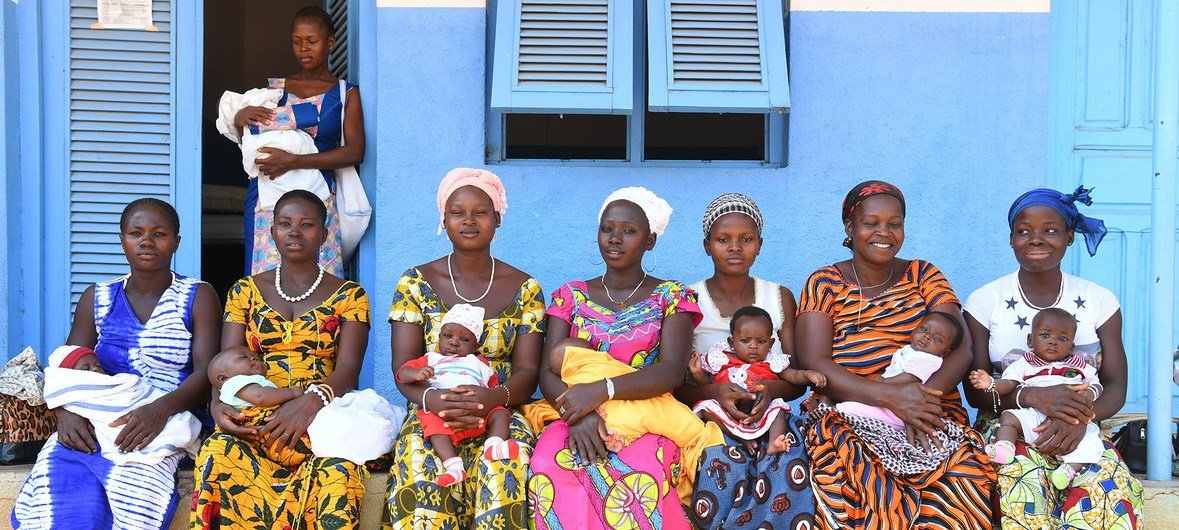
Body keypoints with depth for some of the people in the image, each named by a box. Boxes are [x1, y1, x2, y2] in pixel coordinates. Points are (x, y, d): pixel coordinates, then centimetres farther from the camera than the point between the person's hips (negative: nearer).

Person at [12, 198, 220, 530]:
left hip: (168, 426, -2)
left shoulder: (198, 297, 9)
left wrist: (162, 409, -24)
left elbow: (208, 372, -4)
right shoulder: (97, 299, 20)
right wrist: (66, 411, -11)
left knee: (135, 488, -36)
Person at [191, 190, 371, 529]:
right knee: (218, 452, -35)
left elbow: (348, 368, -1)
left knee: (339, 470, -37)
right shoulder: (246, 291, 18)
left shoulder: (349, 295, 13)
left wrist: (314, 399, -25)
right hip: (253, 422, 2)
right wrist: (218, 405, -17)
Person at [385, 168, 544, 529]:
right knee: (422, 463, -34)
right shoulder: (415, 283, 8)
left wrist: (493, 397, -22)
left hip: (501, 413, 0)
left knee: (502, 465, -34)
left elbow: (527, 370, 2)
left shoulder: (525, 289, 9)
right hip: (430, 415, 0)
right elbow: (404, 368, 1)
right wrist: (434, 400, -22)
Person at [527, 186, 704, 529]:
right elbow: (548, 373, 4)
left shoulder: (672, 296, 7)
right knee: (548, 469, -34)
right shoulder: (570, 296, 14)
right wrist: (576, 412, -19)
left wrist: (602, 390, -24)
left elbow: (672, 371, -9)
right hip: (574, 417, 2)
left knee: (640, 478, -38)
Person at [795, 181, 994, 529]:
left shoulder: (923, 276, 13)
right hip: (848, 421, -1)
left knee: (961, 481, -32)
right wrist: (890, 396, -21)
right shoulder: (824, 284, 7)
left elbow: (960, 349, 1)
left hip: (933, 418, 2)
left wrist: (925, 393, -21)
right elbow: (814, 365, -7)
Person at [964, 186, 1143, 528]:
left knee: (1113, 486, -32)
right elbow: (975, 391, 0)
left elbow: (1116, 388, 3)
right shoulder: (984, 302, 4)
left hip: (1084, 432, 2)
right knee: (1025, 482, -36)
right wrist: (1031, 397, -21)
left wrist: (1081, 414, -21)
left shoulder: (1099, 301, 8)